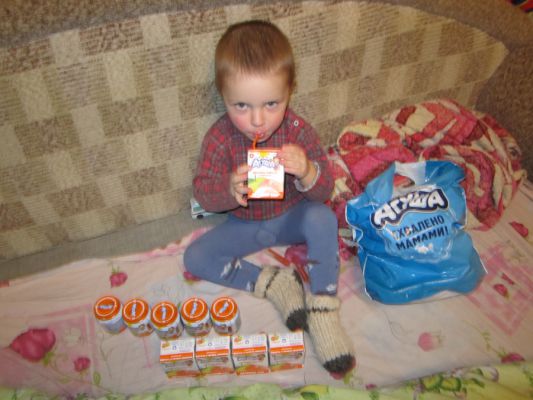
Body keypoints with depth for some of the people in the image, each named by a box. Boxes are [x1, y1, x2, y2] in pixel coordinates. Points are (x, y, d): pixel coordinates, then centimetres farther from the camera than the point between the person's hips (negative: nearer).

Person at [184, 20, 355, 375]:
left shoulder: (298, 131, -19)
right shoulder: (219, 138, -19)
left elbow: (325, 191, -19)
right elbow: (202, 193, -19)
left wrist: (307, 171, -44)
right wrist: (230, 190, -44)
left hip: (293, 216, -1)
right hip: (244, 224, 1)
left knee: (323, 219, -31)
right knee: (195, 257, -16)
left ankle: (323, 310, -20)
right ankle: (273, 283, -11)